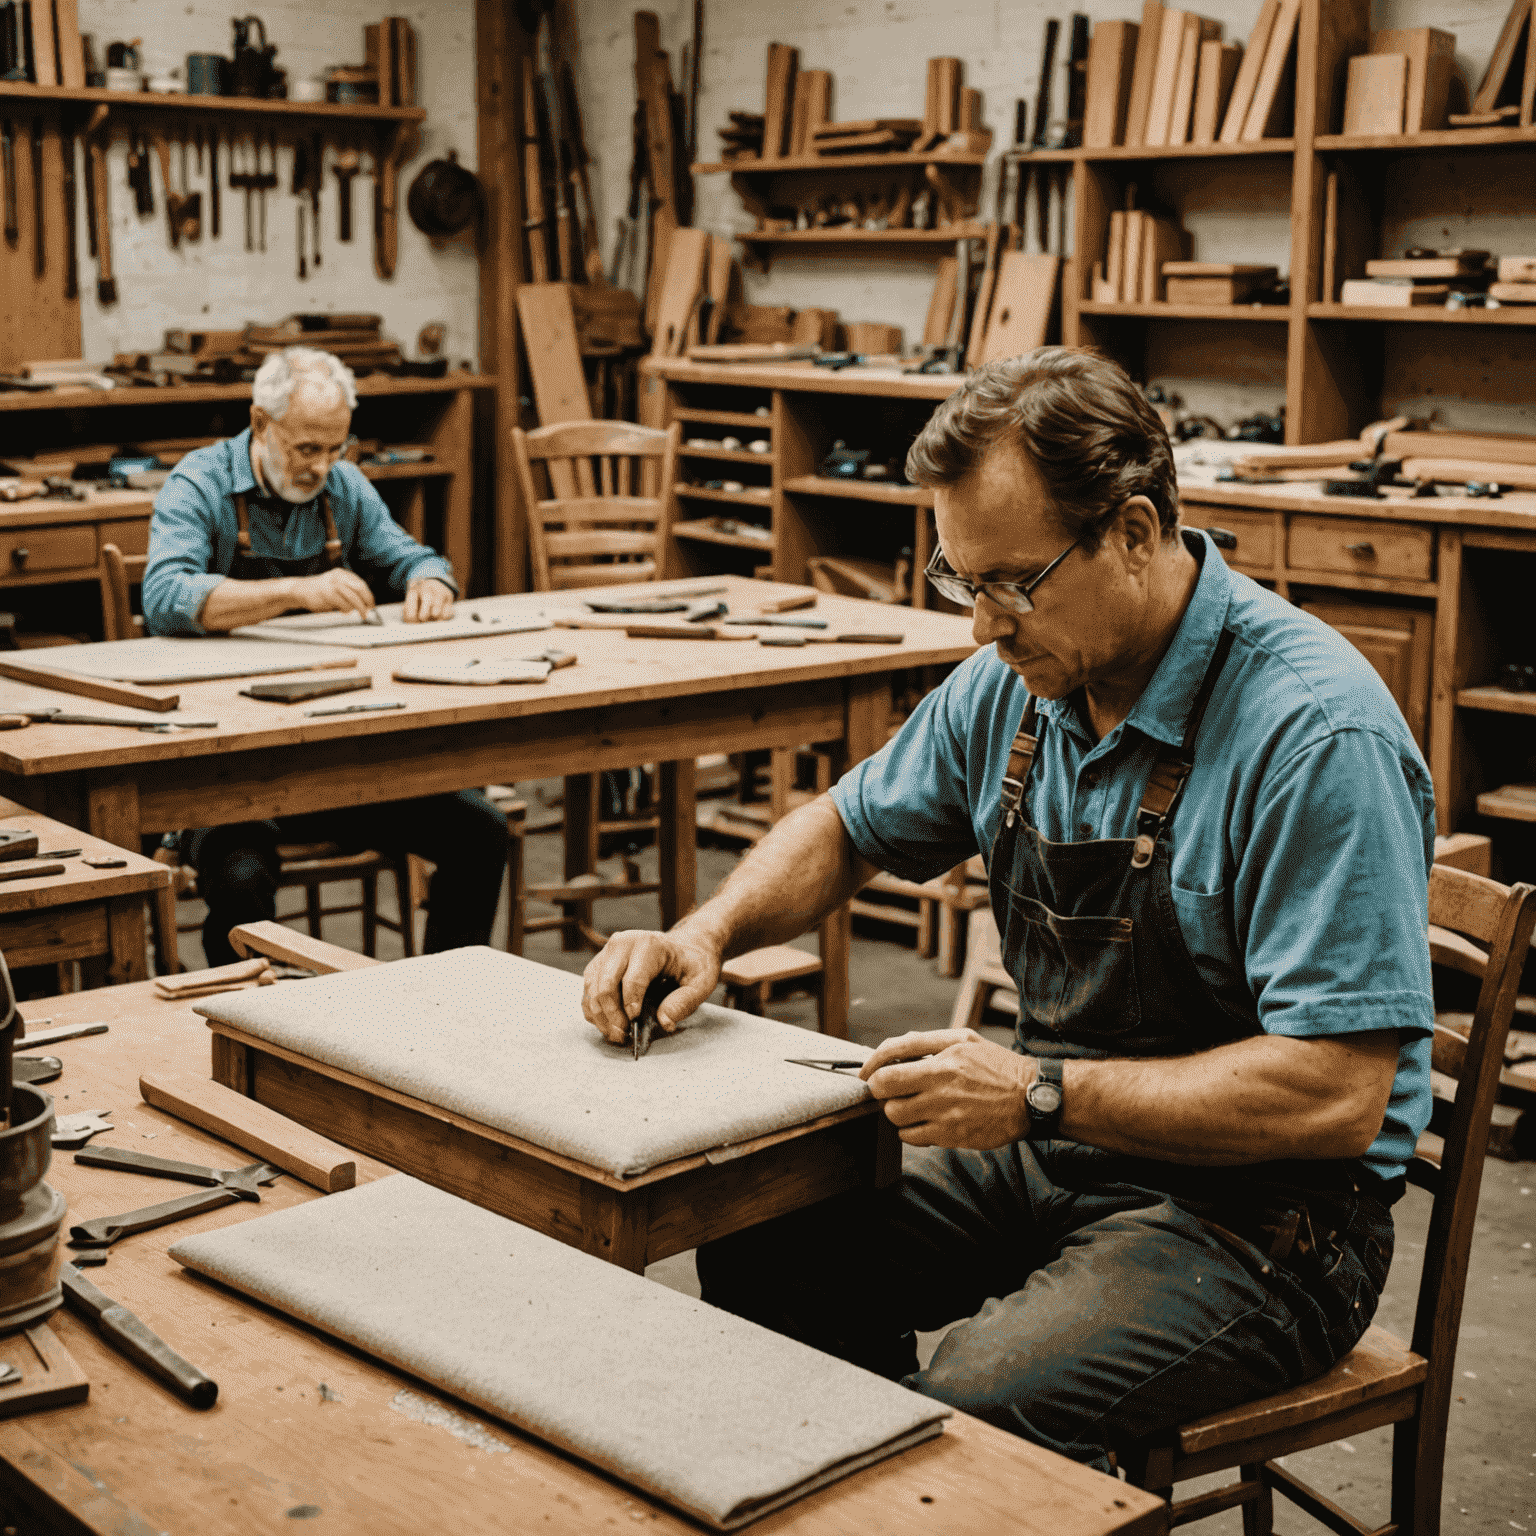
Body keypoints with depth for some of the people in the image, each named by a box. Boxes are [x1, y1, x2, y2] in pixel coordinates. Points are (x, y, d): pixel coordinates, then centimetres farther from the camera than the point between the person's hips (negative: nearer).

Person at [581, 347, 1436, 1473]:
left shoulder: (1318, 735, -23)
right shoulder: (1016, 682, 1)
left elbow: (1337, 1096, -26)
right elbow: (851, 828, 18)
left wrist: (1043, 1094, -30)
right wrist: (709, 933, -2)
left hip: (1259, 1205, -7)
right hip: (1060, 1142, 8)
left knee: (977, 1410, -29)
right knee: (760, 1241, -3)